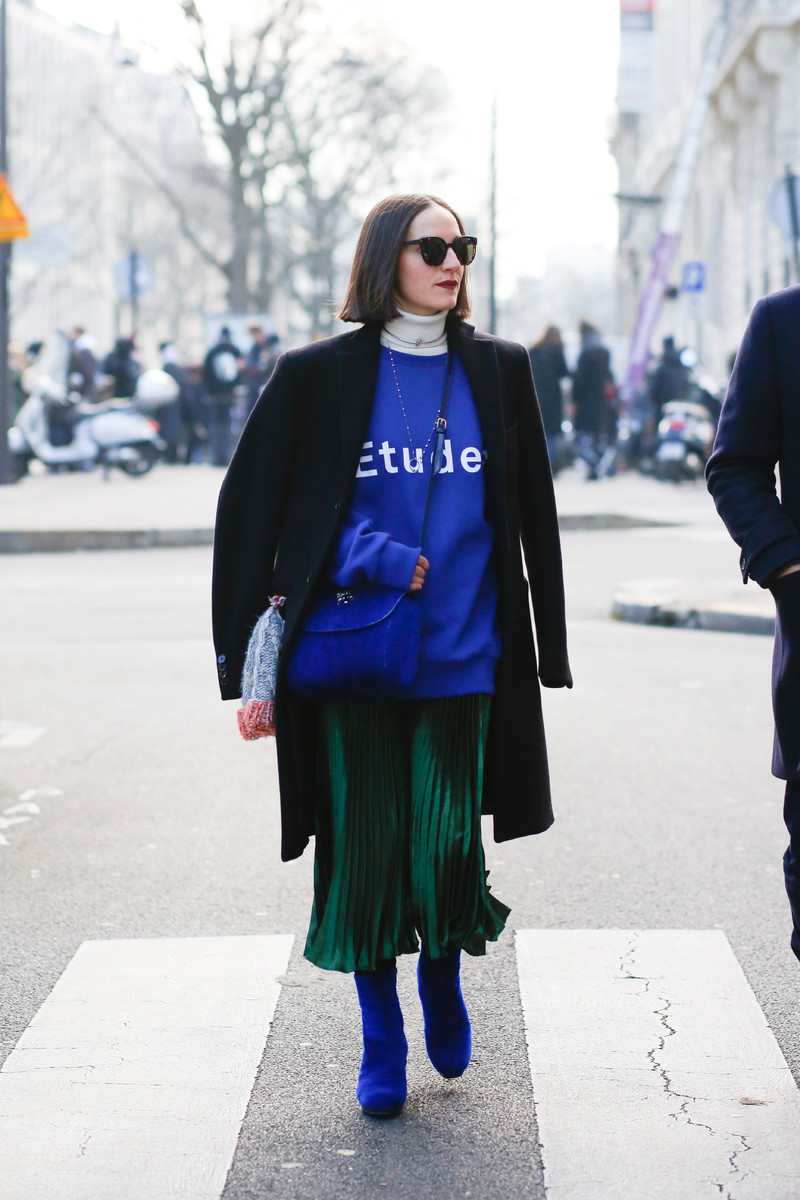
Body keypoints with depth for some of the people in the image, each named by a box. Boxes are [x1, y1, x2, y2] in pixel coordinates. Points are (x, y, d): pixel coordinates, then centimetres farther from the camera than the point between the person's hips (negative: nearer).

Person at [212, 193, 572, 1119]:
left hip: (463, 657, 1)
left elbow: (533, 514, 12)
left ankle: (443, 979, 31)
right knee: (366, 846, 1)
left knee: (447, 848, -3)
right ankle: (381, 1048, 19)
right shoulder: (319, 375, 0)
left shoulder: (498, 371, 7)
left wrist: (548, 649, 12)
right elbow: (252, 508, 1)